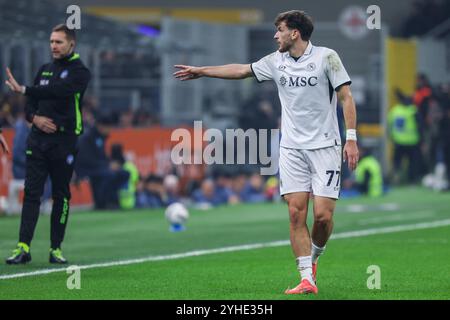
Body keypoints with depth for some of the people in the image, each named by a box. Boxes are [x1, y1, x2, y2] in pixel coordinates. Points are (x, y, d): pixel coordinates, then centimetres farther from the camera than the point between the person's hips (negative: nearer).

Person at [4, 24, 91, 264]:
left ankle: (56, 248, 9)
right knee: (31, 193, -4)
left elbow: (57, 91, -21)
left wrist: (23, 90, -27)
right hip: (38, 140, 4)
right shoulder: (45, 70, 15)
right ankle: (23, 247, -10)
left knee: (61, 195, 2)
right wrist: (35, 118, -6)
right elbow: (30, 103, 17)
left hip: (63, 141, -4)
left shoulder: (79, 72, -3)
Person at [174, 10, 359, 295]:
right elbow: (241, 70, 22)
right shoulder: (276, 61, 9)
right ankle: (307, 280, -5)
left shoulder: (326, 57, -6)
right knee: (296, 212, -7)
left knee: (323, 215, -10)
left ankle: (313, 258, 19)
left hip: (324, 146, -4)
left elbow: (346, 97, -6)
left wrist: (351, 138, -13)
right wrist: (201, 71, 27)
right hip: (292, 148, 4)